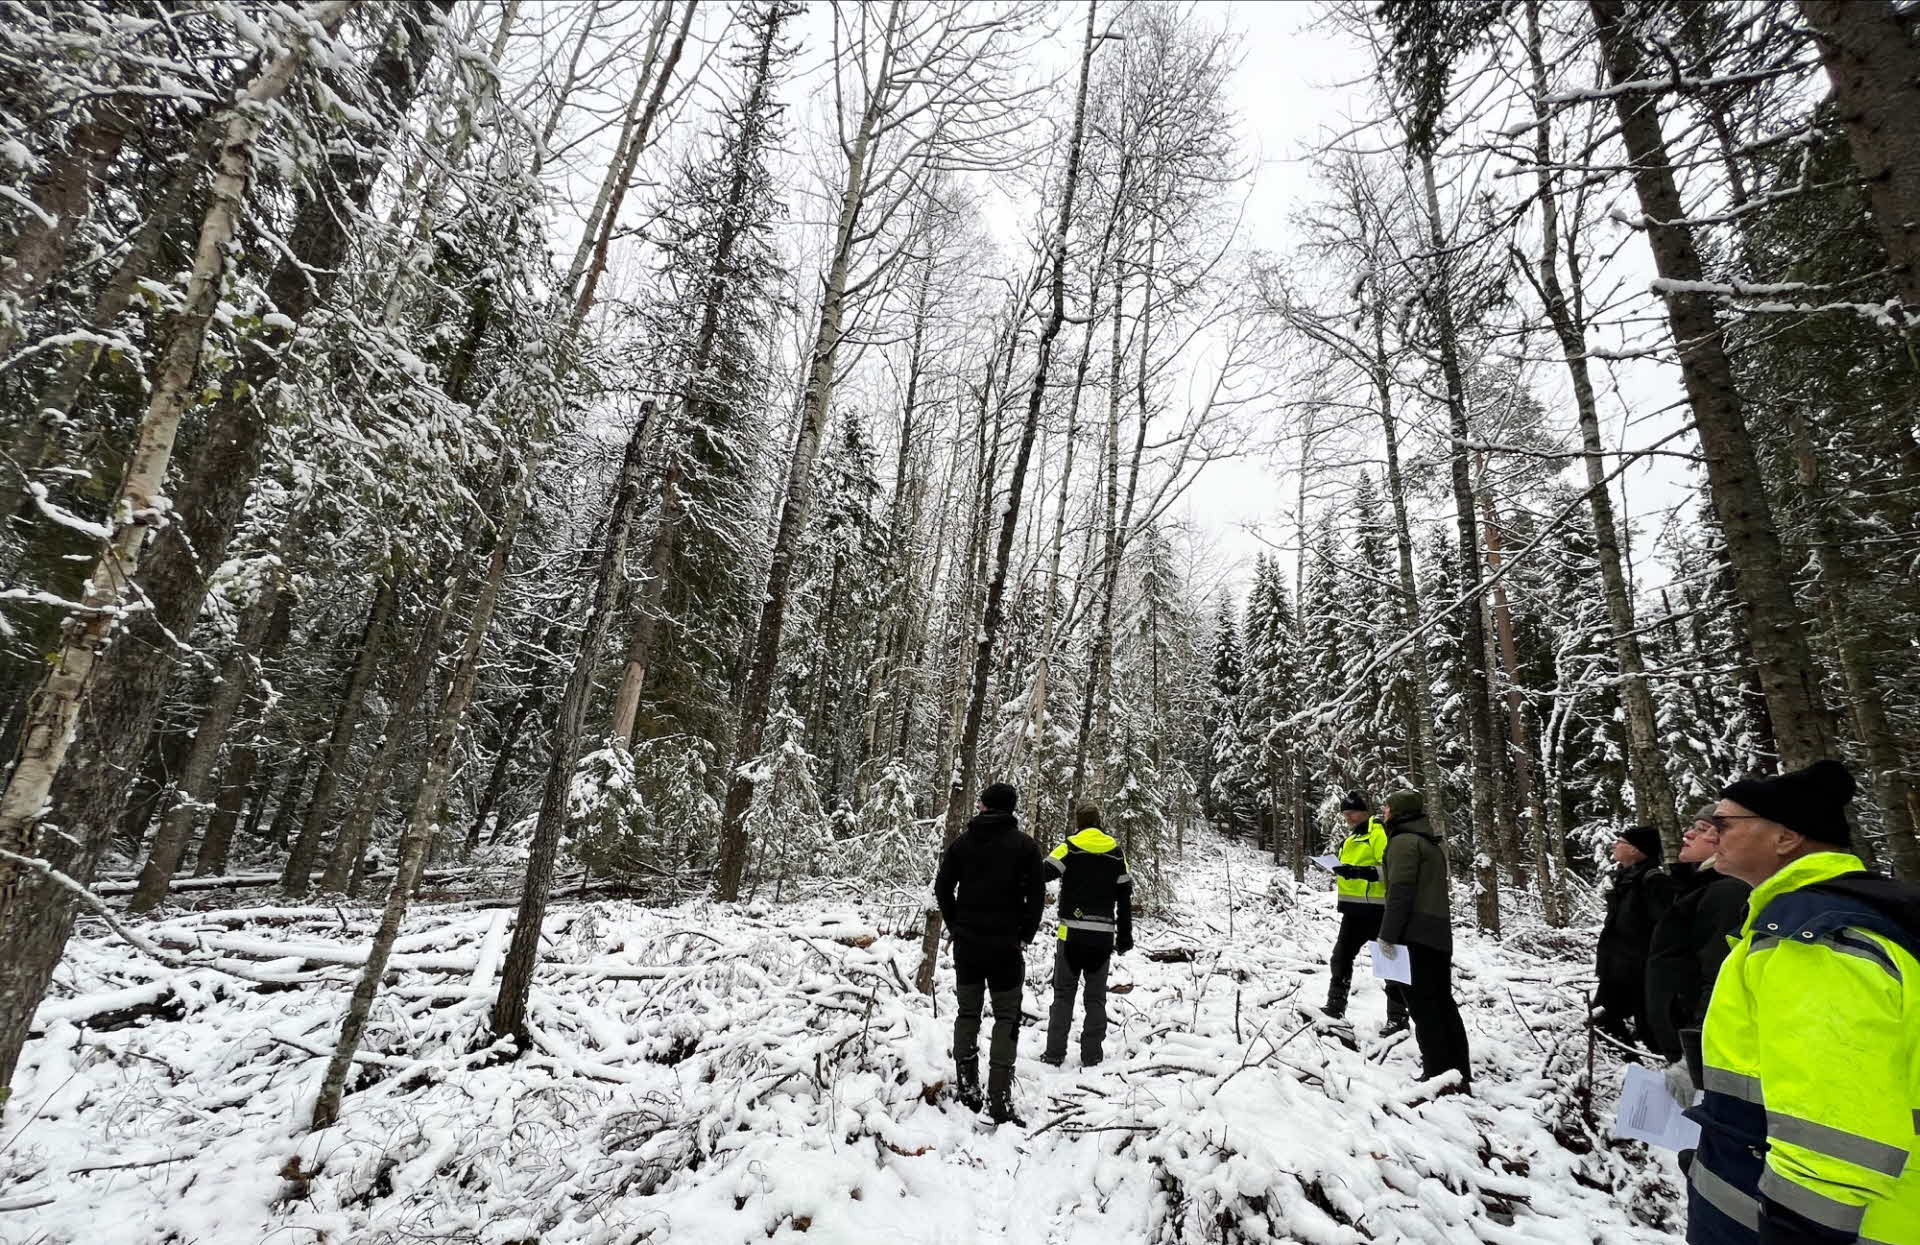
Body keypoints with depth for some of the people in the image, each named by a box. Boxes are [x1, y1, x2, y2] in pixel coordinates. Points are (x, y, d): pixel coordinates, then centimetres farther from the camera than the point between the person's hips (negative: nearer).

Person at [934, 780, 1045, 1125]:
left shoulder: (962, 841, 3)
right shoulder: (1024, 845, -5)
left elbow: (942, 888, 3)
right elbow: (1036, 896, -7)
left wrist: (956, 927, 10)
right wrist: (1024, 935, 4)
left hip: (966, 943, 3)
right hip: (1005, 945, -3)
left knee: (967, 1013, 15)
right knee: (1007, 1019, 5)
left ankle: (966, 1090, 22)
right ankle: (1000, 1101, 2)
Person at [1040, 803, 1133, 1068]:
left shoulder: (1068, 848, -3)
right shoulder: (1116, 852, 6)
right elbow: (1125, 898, 8)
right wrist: (1125, 937, 14)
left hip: (1072, 934, -2)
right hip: (1103, 935, 2)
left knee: (1063, 994, 8)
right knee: (1096, 996, 12)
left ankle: (1055, 1054, 8)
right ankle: (1091, 1055, 13)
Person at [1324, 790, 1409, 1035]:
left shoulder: (1379, 831, -12)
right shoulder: (1352, 836, 18)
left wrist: (1359, 872, -30)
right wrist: (1342, 875, 13)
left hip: (1376, 907, -9)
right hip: (1355, 908, 10)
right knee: (1341, 957, 11)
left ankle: (1398, 1018, 12)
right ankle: (1335, 1009, 20)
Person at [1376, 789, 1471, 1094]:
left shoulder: (1404, 841, -11)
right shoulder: (1432, 843, 18)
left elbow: (1401, 892, -18)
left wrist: (1387, 934, -15)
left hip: (1415, 934, -9)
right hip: (1440, 933, 9)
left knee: (1423, 1005, -4)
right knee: (1443, 1003, 14)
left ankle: (1438, 1076, -3)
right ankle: (1460, 1075, 18)